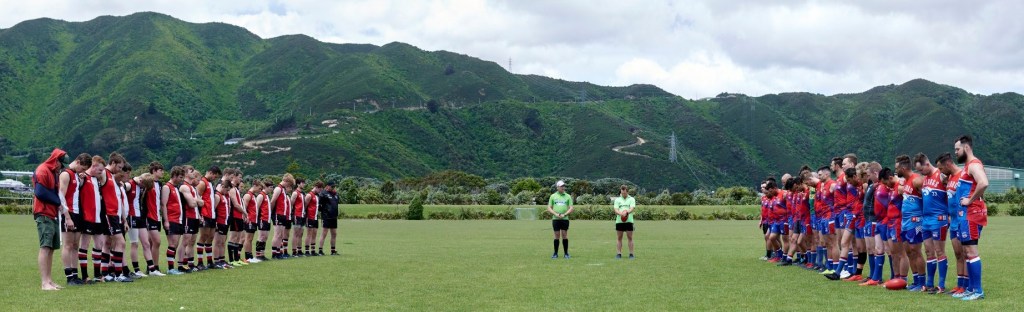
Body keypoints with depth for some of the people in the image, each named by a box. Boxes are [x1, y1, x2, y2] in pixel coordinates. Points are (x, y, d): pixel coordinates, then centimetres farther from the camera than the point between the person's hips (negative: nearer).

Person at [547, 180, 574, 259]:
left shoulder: (568, 196, 6)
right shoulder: (553, 196, 6)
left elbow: (571, 208, 3)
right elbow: (549, 208, 5)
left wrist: (564, 214, -11)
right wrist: (556, 214, -10)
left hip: (565, 219, 0)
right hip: (555, 219, 0)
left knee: (564, 235, 0)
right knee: (557, 236, 2)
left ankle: (566, 253, 8)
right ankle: (555, 253, 9)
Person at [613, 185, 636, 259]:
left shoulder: (631, 199, 7)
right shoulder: (617, 199, 10)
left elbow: (632, 208, -9)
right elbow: (616, 210, -1)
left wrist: (627, 212, -30)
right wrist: (621, 213, -24)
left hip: (629, 221, -1)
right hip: (619, 221, 1)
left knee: (630, 238, 0)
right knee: (619, 238, 3)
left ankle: (631, 254, 4)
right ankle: (618, 254, 8)